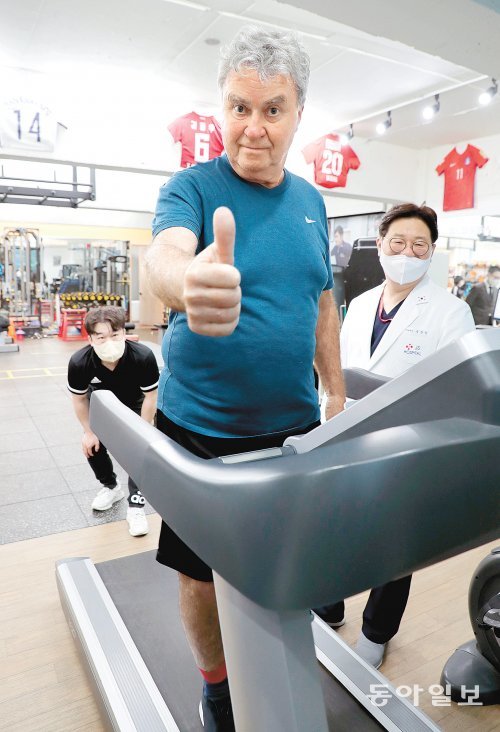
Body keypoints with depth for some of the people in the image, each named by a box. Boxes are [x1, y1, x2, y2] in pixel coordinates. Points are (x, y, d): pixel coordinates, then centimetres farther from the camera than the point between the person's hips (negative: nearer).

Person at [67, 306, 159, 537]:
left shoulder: (143, 356, -41)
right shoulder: (79, 362, -36)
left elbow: (151, 397, -23)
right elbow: (79, 399, -14)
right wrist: (89, 432, -6)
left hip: (134, 404, -2)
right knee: (92, 446, 3)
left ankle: (136, 504, 1)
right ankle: (111, 487, 31)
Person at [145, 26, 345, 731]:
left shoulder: (310, 201, 8)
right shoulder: (191, 186, -7)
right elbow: (166, 255, -28)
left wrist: (336, 392, 12)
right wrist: (189, 281, -52)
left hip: (294, 423, 4)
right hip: (201, 428, -3)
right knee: (203, 571, 10)